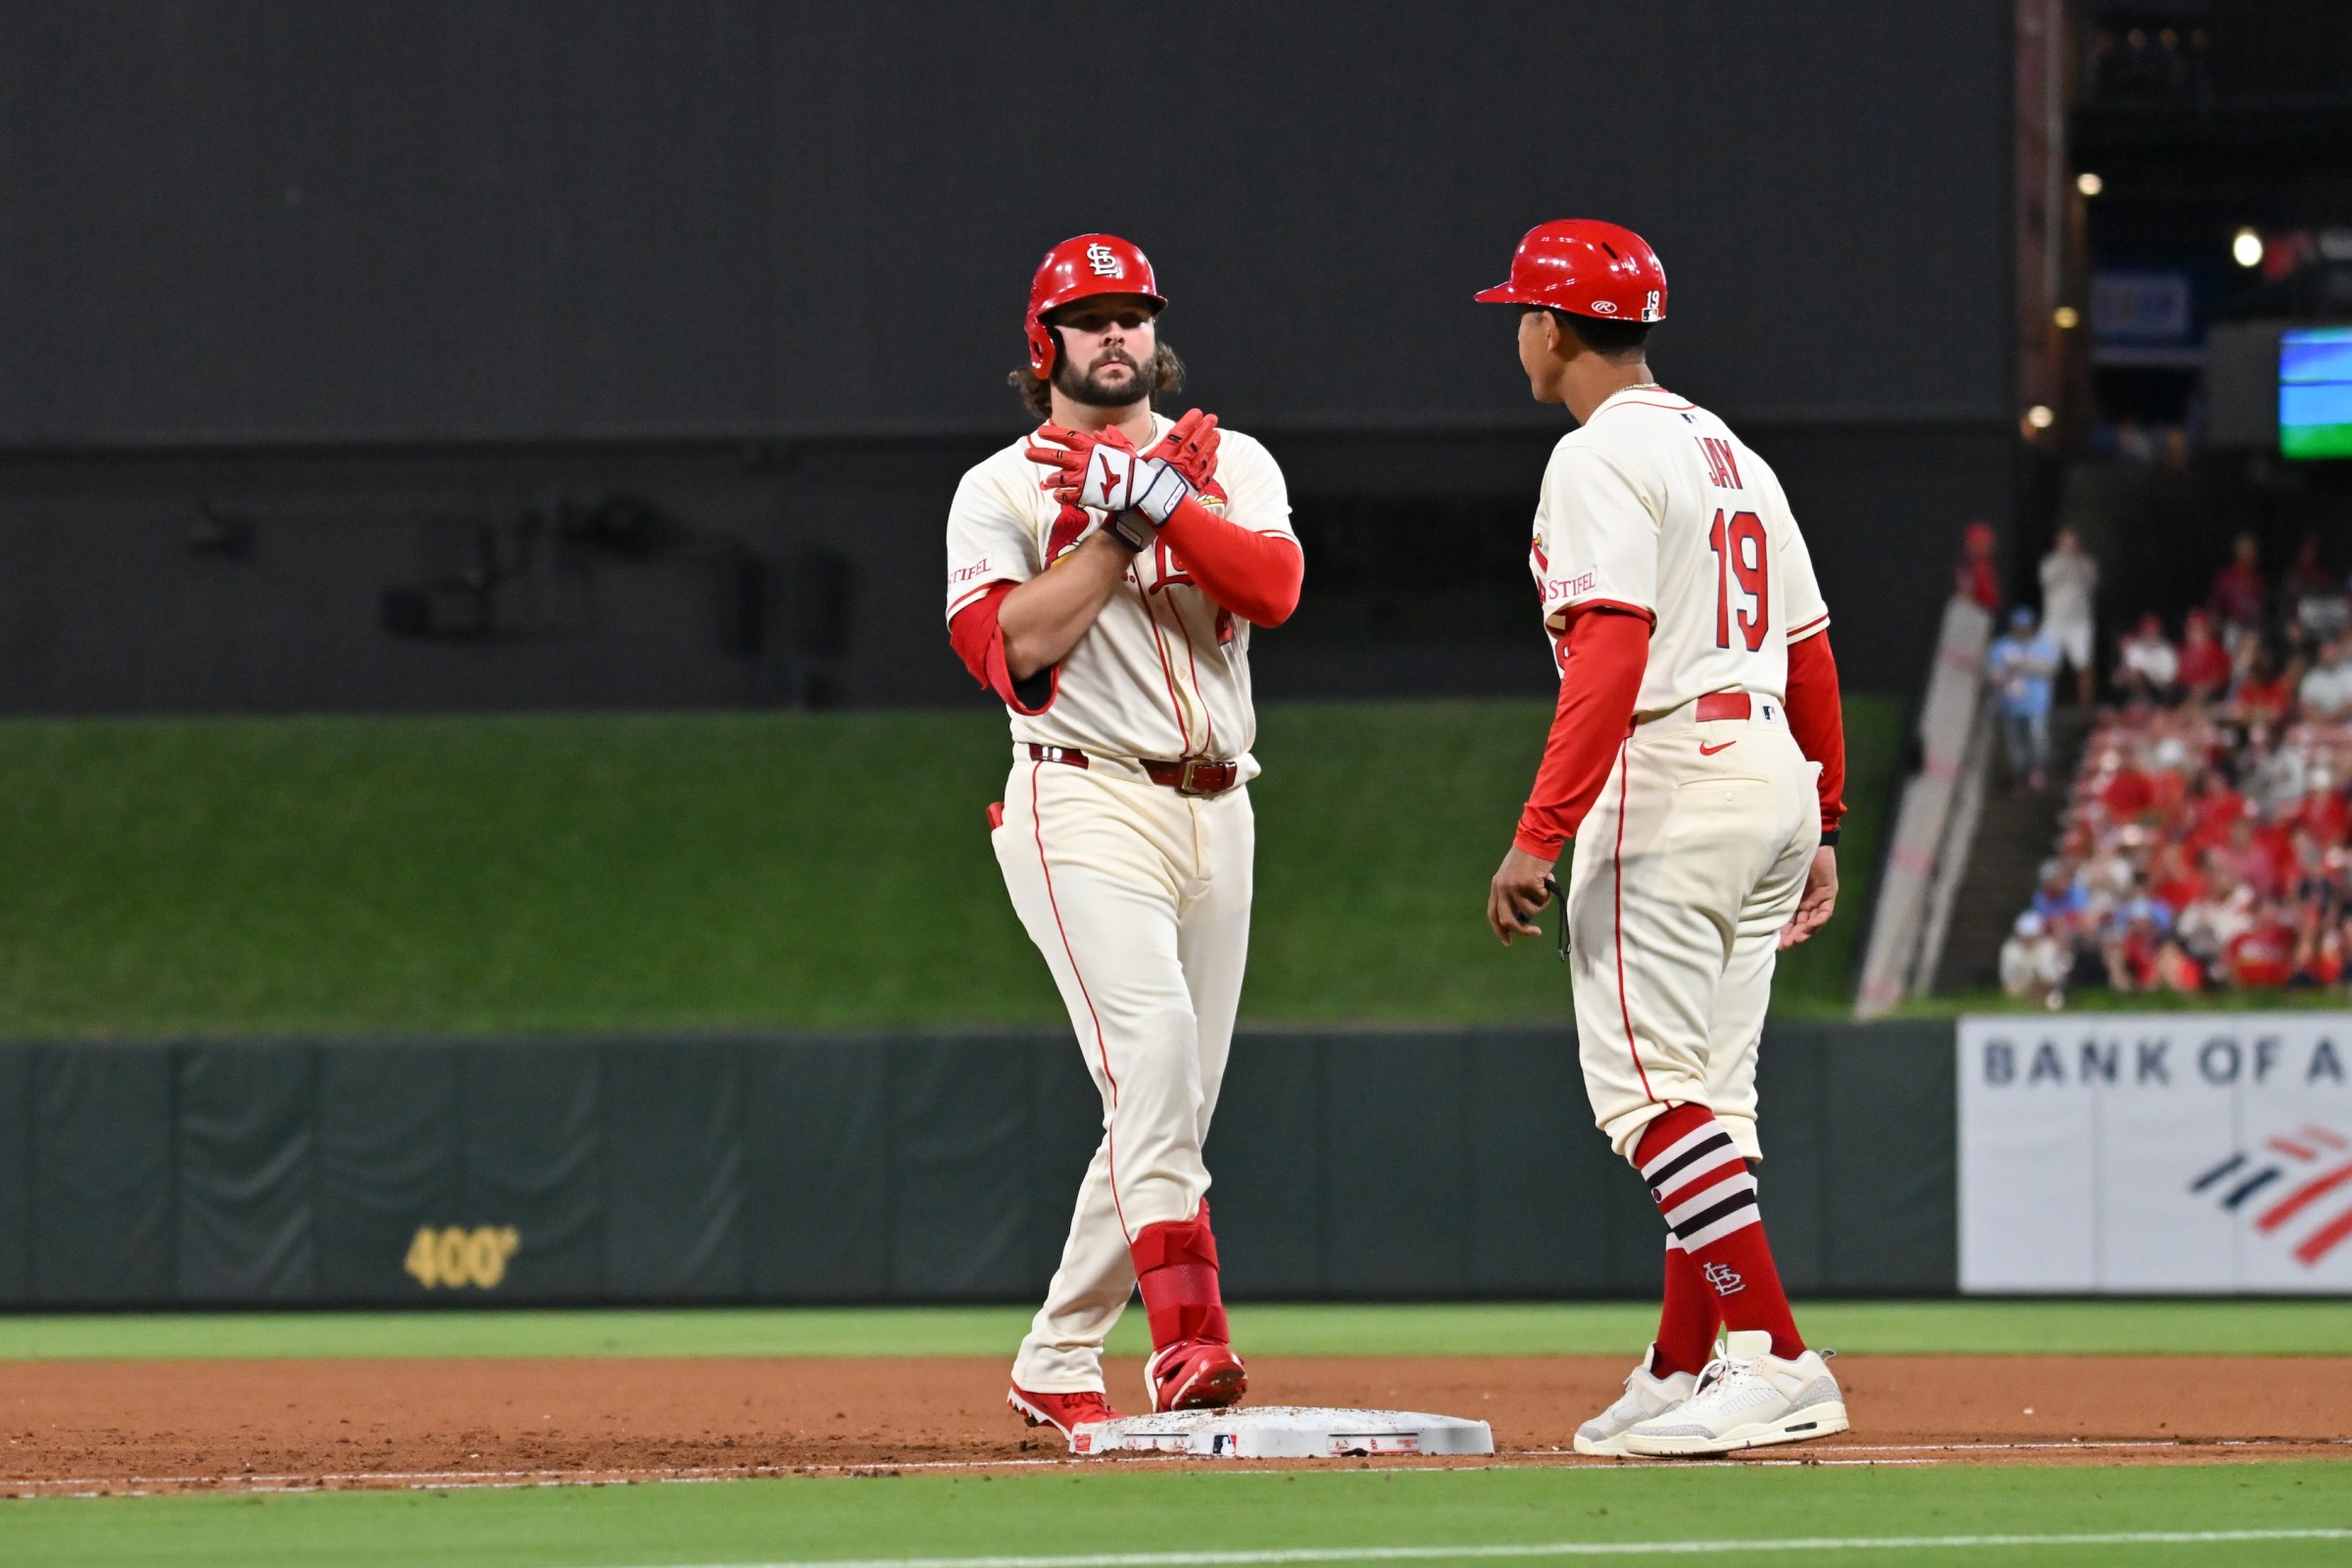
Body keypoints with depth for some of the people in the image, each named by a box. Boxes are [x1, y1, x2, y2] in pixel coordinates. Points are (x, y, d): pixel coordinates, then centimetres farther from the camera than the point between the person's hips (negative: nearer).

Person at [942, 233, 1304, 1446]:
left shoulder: (1228, 464, 12)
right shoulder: (1000, 491, 3)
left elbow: (1274, 587, -8)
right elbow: (1007, 646, -13)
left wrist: (1156, 496, -15)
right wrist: (1121, 528, -12)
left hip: (1214, 814, 5)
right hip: (1085, 805, -5)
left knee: (1172, 1103, 6)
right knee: (1151, 1044, -25)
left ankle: (1057, 1363, 17)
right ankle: (1190, 1338, -35)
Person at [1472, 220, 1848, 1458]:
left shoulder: (1601, 459, -9)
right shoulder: (1733, 456, 19)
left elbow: (1609, 657, -20)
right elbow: (1810, 651, 20)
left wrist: (1540, 834, -24)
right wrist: (1820, 827, 24)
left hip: (1667, 780, -10)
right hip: (1774, 783, 10)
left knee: (1651, 1087, -11)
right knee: (1705, 1090, 13)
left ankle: (1774, 1359, -20)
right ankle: (1683, 1375, 14)